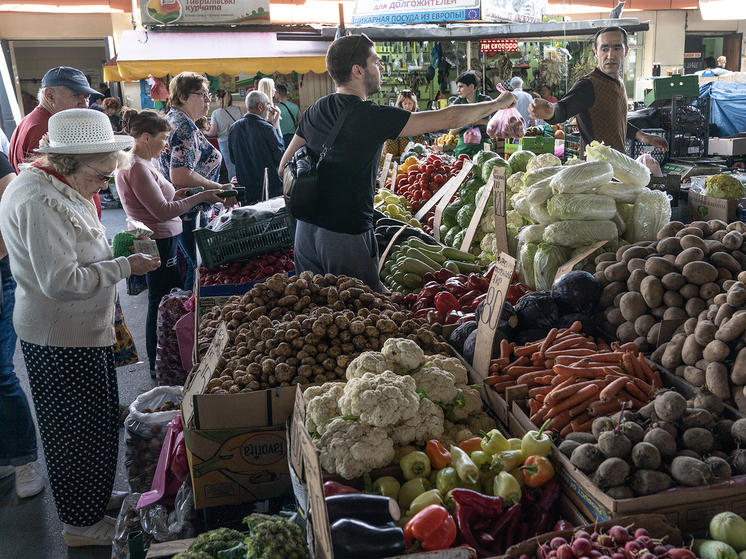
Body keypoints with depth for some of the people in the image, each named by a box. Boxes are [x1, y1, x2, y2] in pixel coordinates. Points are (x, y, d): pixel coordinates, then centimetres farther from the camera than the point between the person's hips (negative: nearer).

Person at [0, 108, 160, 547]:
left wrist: (122, 244, 8)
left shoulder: (64, 189, 8)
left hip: (86, 331, 10)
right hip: (61, 342, -10)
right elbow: (61, 281, -27)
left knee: (100, 422, 22)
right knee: (77, 429, 6)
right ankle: (82, 523, 24)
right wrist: (125, 267, -21)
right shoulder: (39, 201, -24)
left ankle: (97, 495, 42)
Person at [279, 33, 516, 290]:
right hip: (347, 233, -7)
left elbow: (285, 168, 14)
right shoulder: (372, 117, -14)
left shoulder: (315, 111, 6)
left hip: (306, 228, 7)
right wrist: (498, 103, 2)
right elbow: (449, 118, -11)